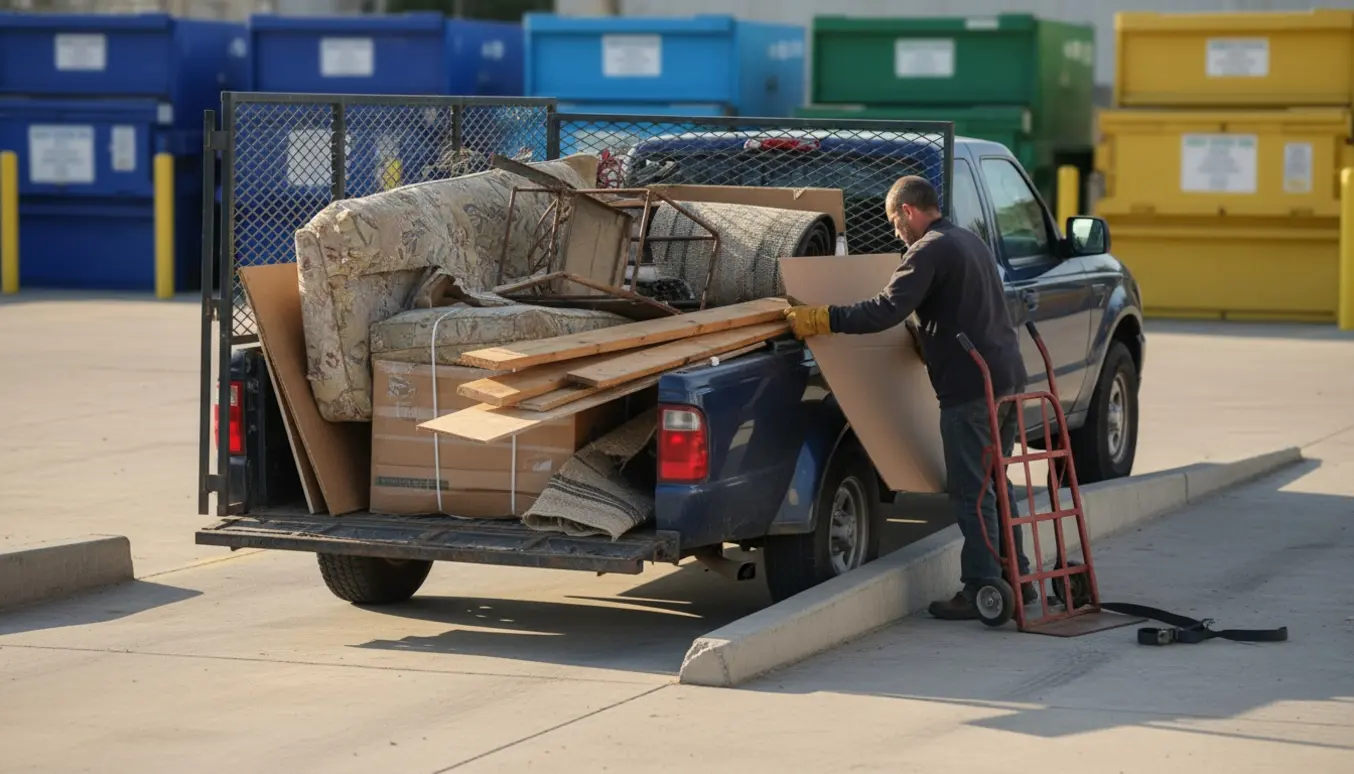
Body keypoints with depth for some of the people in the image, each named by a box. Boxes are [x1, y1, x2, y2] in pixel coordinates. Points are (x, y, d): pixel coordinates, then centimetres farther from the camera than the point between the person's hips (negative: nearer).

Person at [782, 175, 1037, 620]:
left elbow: (887, 311, -22)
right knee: (995, 483, 18)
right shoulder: (970, 242, 19)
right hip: (1007, 377, 10)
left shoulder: (930, 250, -12)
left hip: (970, 387, -10)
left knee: (971, 492, -5)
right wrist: (927, 339, 40)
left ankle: (980, 590, -4)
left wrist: (821, 320, -20)